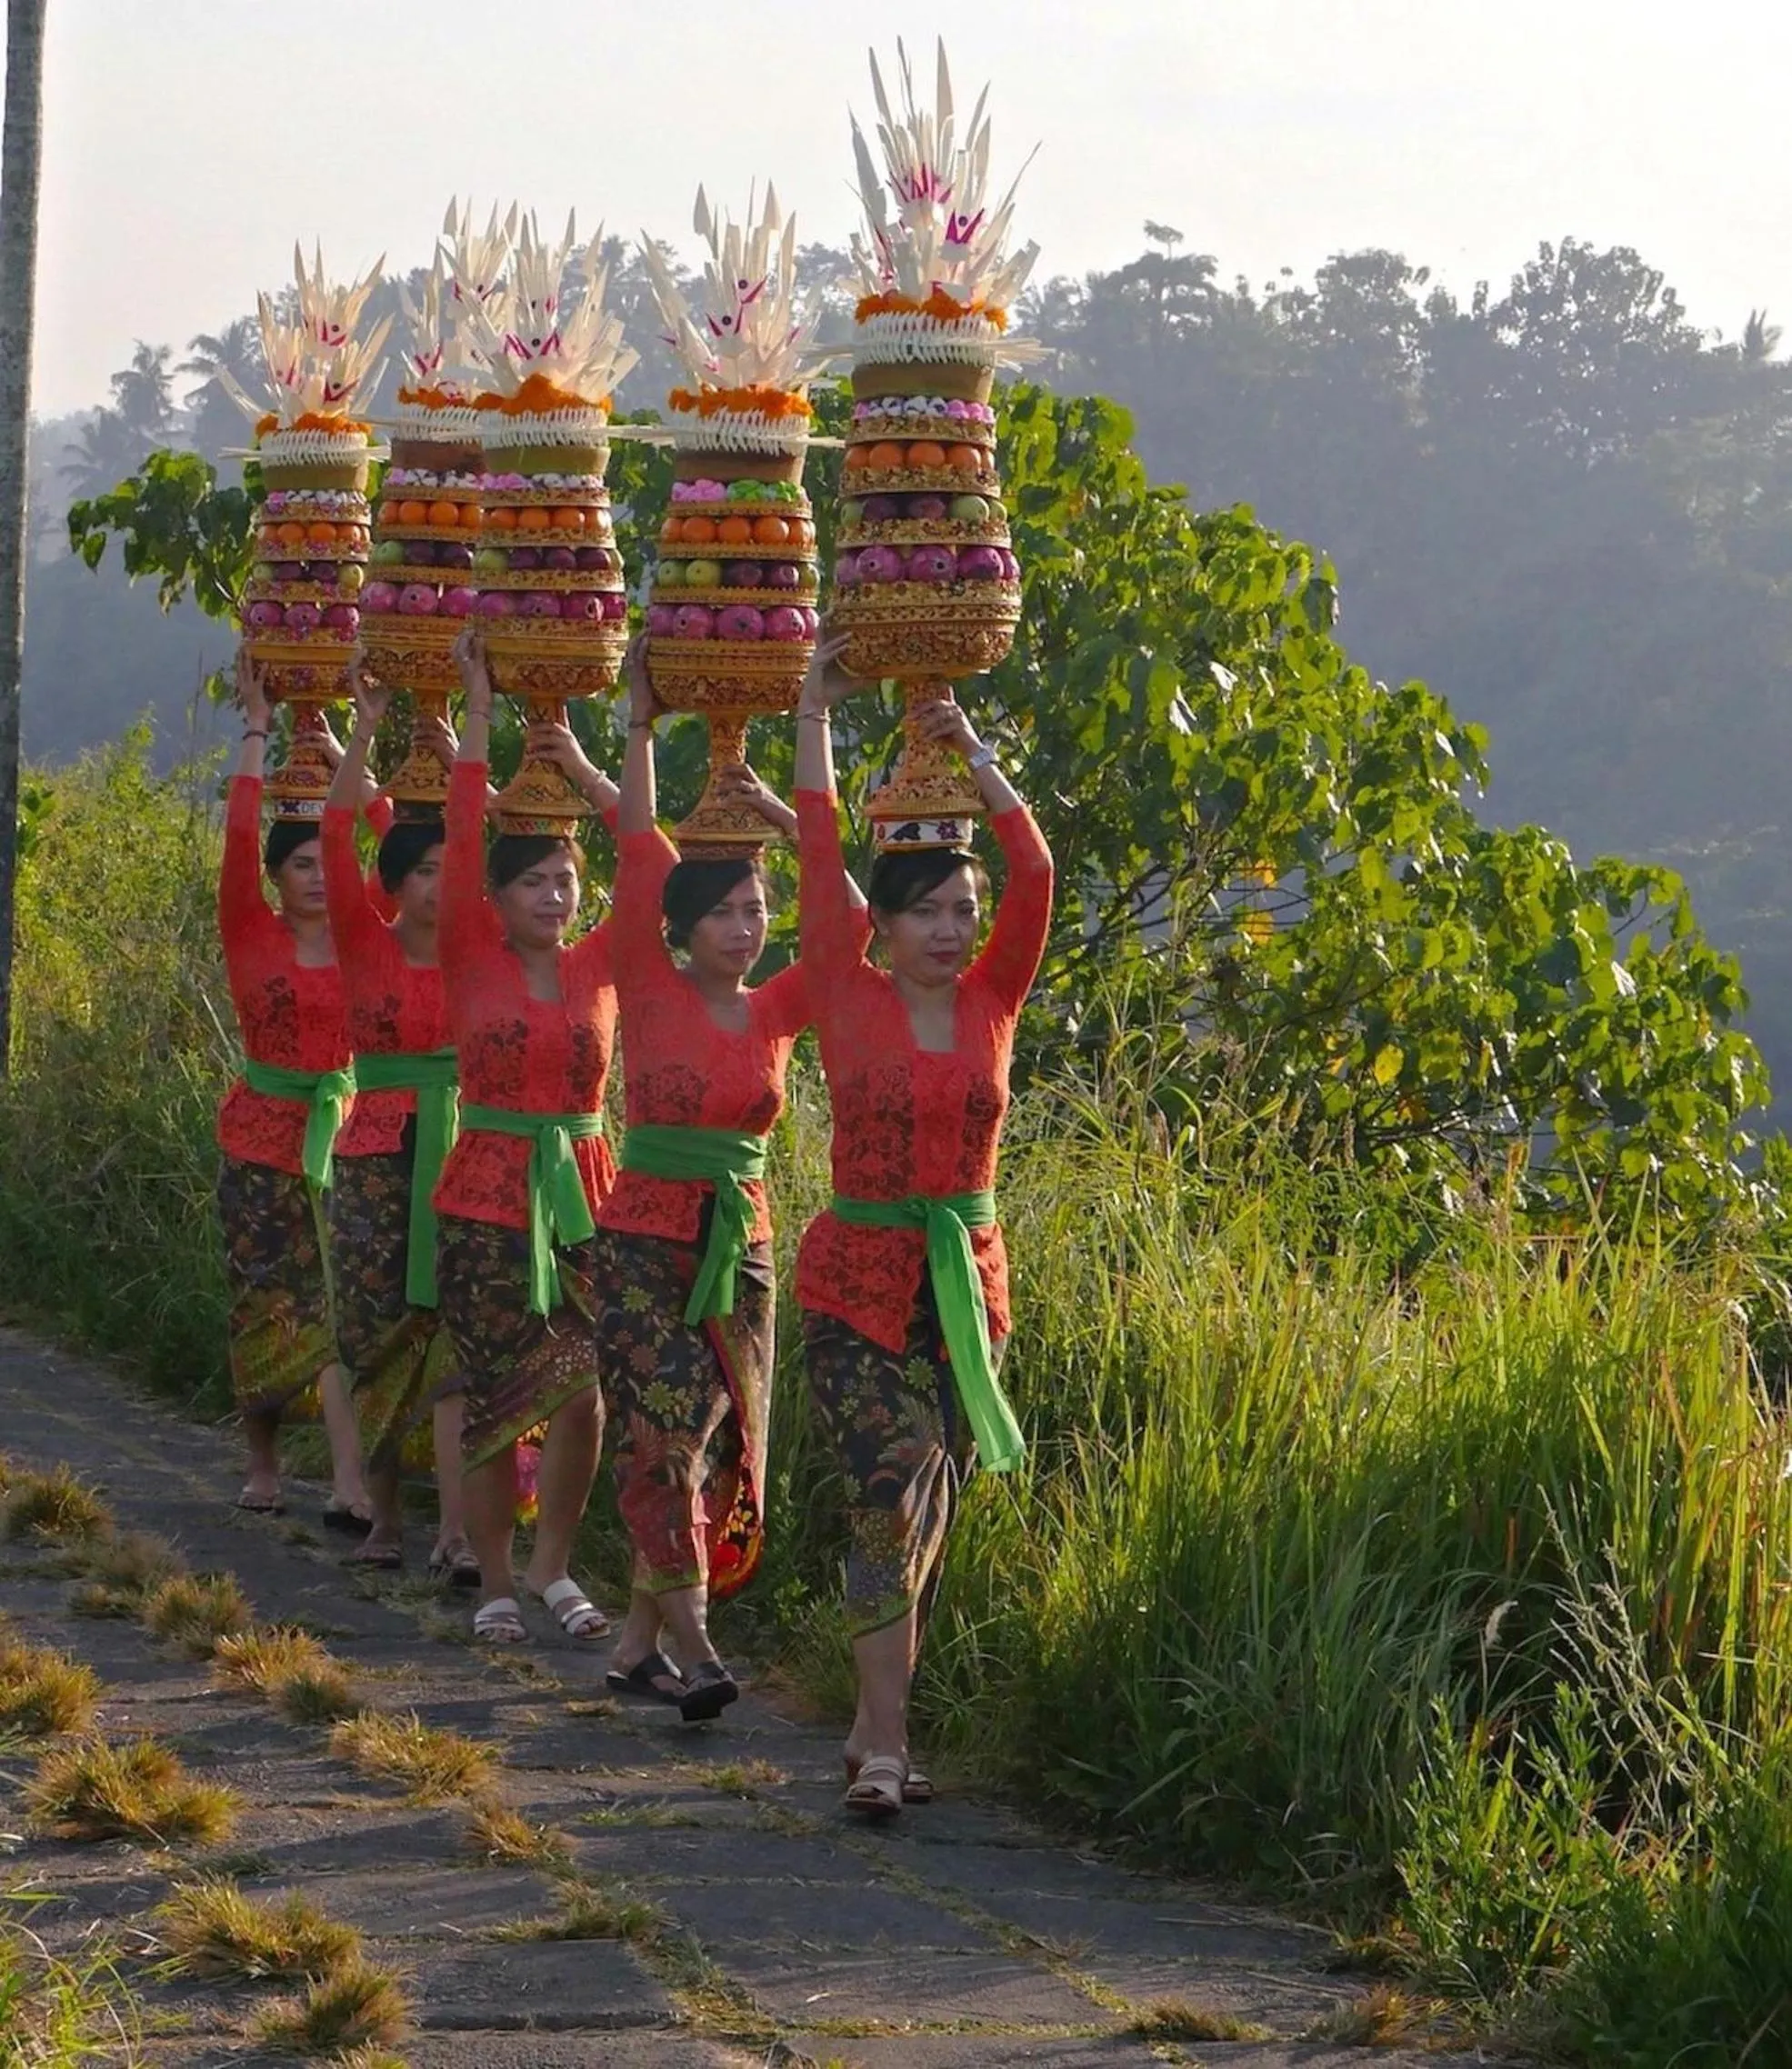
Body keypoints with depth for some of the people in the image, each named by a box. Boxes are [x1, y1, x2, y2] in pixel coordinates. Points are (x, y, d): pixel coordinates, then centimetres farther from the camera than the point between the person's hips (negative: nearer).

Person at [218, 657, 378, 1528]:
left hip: (343, 1136, 1)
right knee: (268, 1312, 7)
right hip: (262, 1140, -1)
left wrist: (337, 750, -2)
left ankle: (351, 1487, -18)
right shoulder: (251, 936, -1)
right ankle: (262, 1467, 23)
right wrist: (256, 733, -9)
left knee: (338, 1308, -10)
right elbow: (240, 838, -11)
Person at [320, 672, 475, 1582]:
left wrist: (455, 753, -5)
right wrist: (365, 729, -15)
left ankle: (456, 1532, -14)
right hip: (377, 1160, 0)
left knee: (458, 1337, -8)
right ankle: (383, 1515, 19)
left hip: (464, 1157, 1)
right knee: (377, 1341, 5)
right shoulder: (365, 947, 1)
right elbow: (335, 839, -9)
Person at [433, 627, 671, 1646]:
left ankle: (554, 1568, 15)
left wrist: (588, 774, 1)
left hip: (584, 1190, 2)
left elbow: (660, 872, 2)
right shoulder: (473, 960, -2)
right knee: (495, 1394, 1)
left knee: (585, 1391, -2)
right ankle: (496, 1581, 12)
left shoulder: (599, 965, 5)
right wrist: (480, 708, -10)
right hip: (489, 1195, -2)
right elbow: (463, 841, -9)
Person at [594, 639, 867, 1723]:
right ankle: (690, 1647, -14)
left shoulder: (775, 1013, 6)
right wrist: (641, 725, -8)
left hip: (741, 1248, 5)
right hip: (647, 1240, -5)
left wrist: (788, 820, -4)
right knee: (667, 1434, -13)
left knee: (724, 1448, 4)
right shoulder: (652, 993, -4)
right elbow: (637, 859, -7)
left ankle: (640, 1640, 15)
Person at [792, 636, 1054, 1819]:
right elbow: (820, 862, -6)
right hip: (859, 1287, -4)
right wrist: (816, 713, -3)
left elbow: (1034, 878, -6)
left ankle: (881, 1725, 19)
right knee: (898, 1494, -16)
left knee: (931, 1514, 8)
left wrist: (979, 764, -11)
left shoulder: (991, 1005, 5)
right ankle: (883, 1749, -17)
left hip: (966, 1285, 4)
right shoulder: (851, 1002, -3)